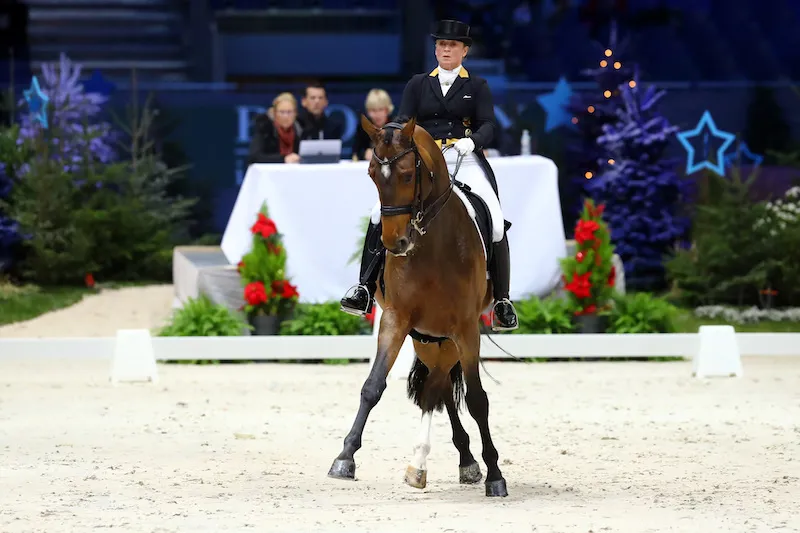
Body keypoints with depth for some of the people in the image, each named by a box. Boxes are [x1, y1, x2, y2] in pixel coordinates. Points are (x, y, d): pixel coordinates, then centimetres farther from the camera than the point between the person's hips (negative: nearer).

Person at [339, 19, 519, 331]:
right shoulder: (418, 85, 16)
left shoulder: (477, 87, 11)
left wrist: (472, 141, -22)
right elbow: (403, 121, 8)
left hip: (465, 160, -1)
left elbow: (488, 126, 0)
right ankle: (365, 288, -18)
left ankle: (502, 302, -7)